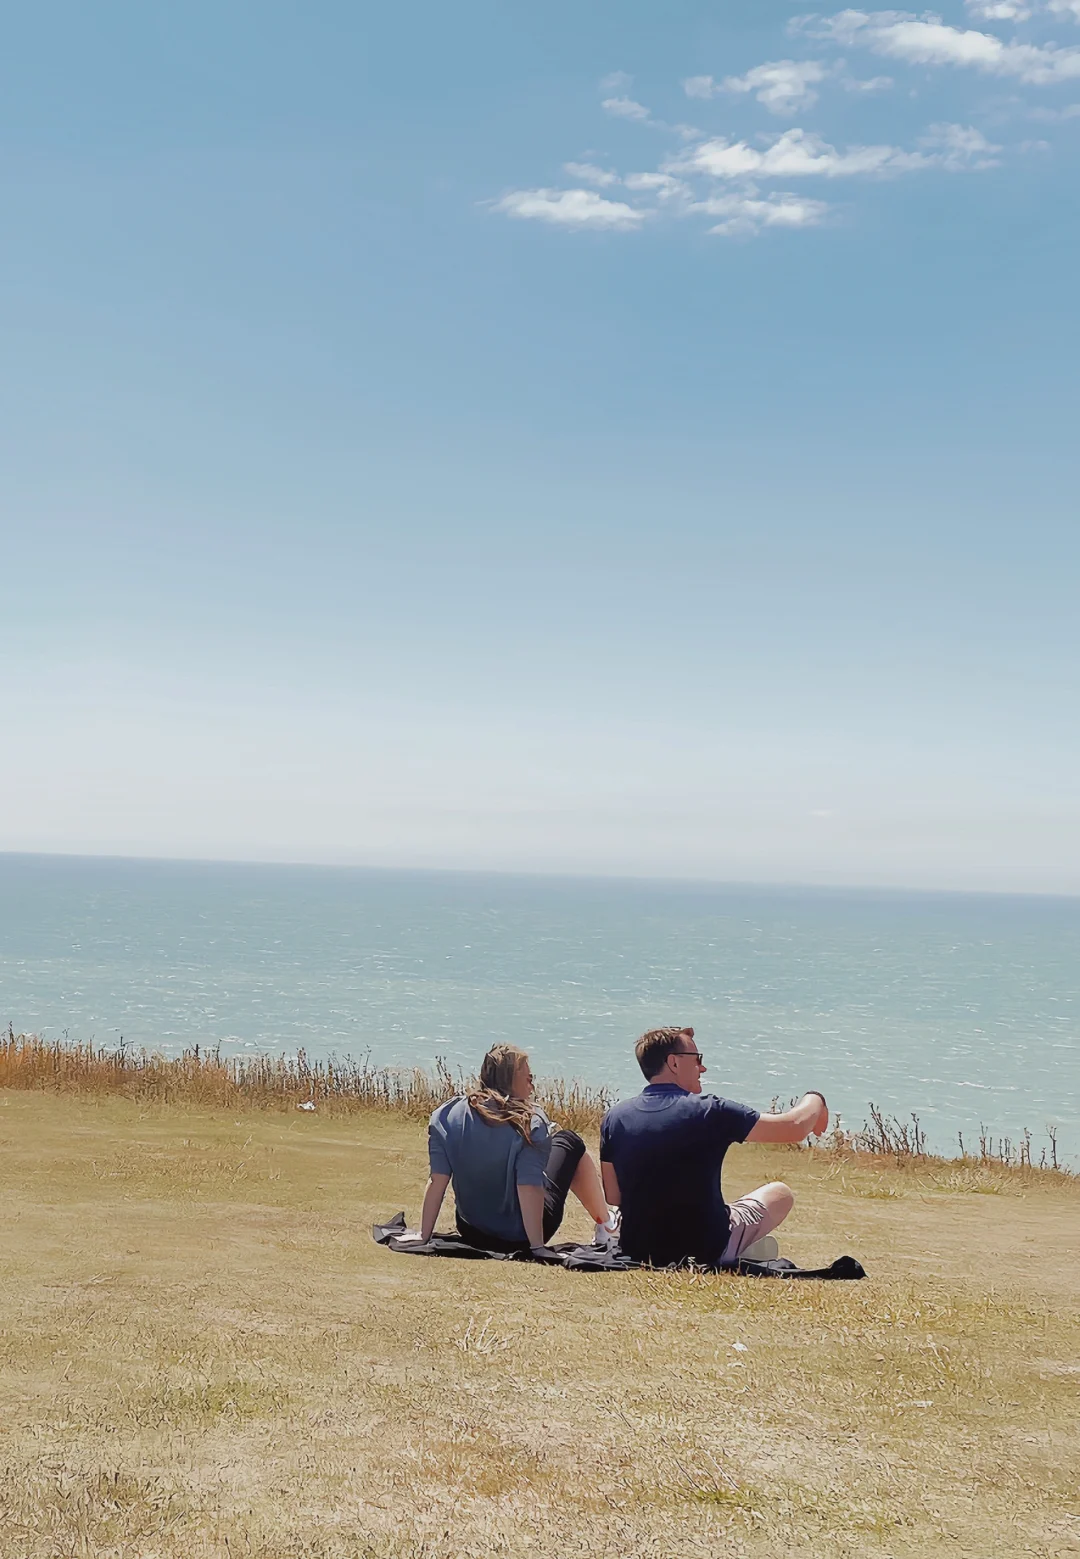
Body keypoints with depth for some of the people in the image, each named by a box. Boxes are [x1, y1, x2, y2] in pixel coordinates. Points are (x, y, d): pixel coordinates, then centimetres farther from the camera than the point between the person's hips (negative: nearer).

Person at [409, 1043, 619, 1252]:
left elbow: (437, 1182, -13)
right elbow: (528, 1188, -27)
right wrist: (537, 1247, -24)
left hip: (472, 1234, 4)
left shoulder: (448, 1115, -11)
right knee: (570, 1142, 18)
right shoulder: (529, 1122, -21)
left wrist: (423, 1237, -9)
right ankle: (605, 1225, 34)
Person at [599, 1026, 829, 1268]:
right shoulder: (708, 1112, -15)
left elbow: (613, 1200, 3)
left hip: (636, 1251, 5)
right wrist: (814, 1101, 13)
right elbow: (794, 1128, -9)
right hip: (706, 1252, -5)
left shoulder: (615, 1117, -3)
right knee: (780, 1193, 20)